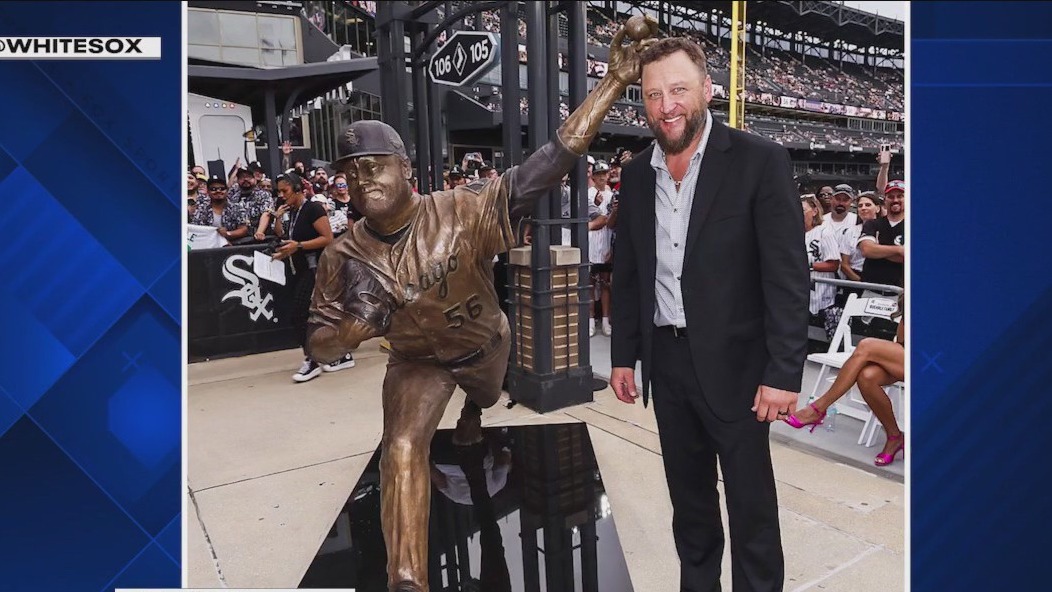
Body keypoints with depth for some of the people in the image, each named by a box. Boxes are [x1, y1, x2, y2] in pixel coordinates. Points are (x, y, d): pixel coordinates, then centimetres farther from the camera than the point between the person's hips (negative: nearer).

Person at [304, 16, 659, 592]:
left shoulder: (463, 210, -33)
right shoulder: (344, 257, -24)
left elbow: (549, 162, -39)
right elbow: (318, 345, -15)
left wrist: (615, 80, -47)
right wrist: (353, 326, -40)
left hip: (486, 343, 1)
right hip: (417, 361, -1)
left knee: (486, 396, 33)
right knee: (402, 452, -23)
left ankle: (469, 410, 75)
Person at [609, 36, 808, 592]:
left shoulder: (760, 160, -10)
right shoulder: (637, 173, 5)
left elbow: (787, 274, -12)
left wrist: (783, 372, -15)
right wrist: (623, 355, 9)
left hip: (733, 362, -4)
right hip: (666, 361, 5)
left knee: (750, 502, 9)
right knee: (688, 495, 19)